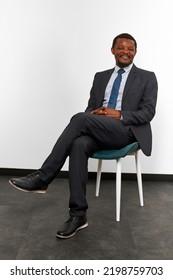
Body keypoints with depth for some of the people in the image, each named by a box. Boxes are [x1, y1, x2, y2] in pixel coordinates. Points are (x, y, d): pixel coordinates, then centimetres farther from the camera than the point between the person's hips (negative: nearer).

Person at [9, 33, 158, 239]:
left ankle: (42, 178, -24)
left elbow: (148, 112, -1)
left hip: (126, 131, -4)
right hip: (96, 130, 4)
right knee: (78, 145, -34)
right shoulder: (100, 77, 22)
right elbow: (90, 108, 17)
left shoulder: (147, 77, 9)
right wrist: (94, 113, -8)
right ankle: (78, 214, -29)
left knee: (80, 118, -31)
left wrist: (119, 115, -15)